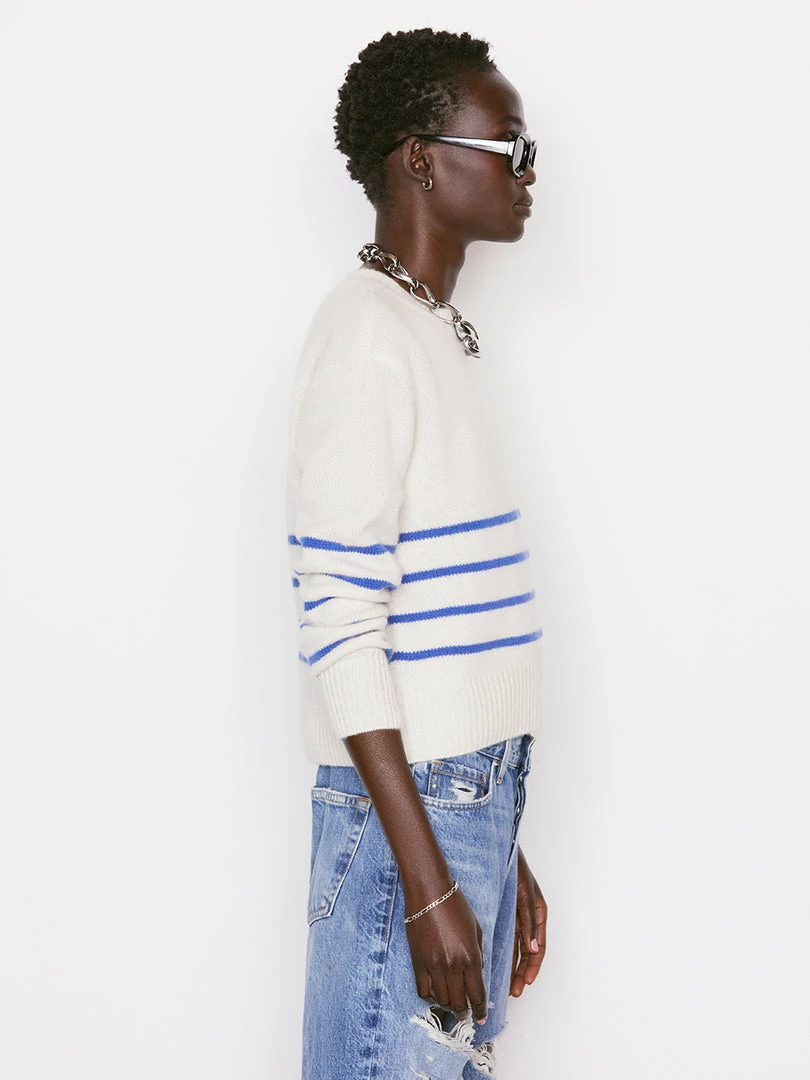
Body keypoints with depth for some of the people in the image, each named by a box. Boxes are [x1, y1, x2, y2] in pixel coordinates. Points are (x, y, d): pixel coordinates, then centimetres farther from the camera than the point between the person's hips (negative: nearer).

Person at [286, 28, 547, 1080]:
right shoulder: (367, 334, -12)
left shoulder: (442, 334, 17)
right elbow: (340, 626, -19)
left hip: (474, 800, 9)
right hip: (406, 806, -9)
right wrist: (428, 883, -21)